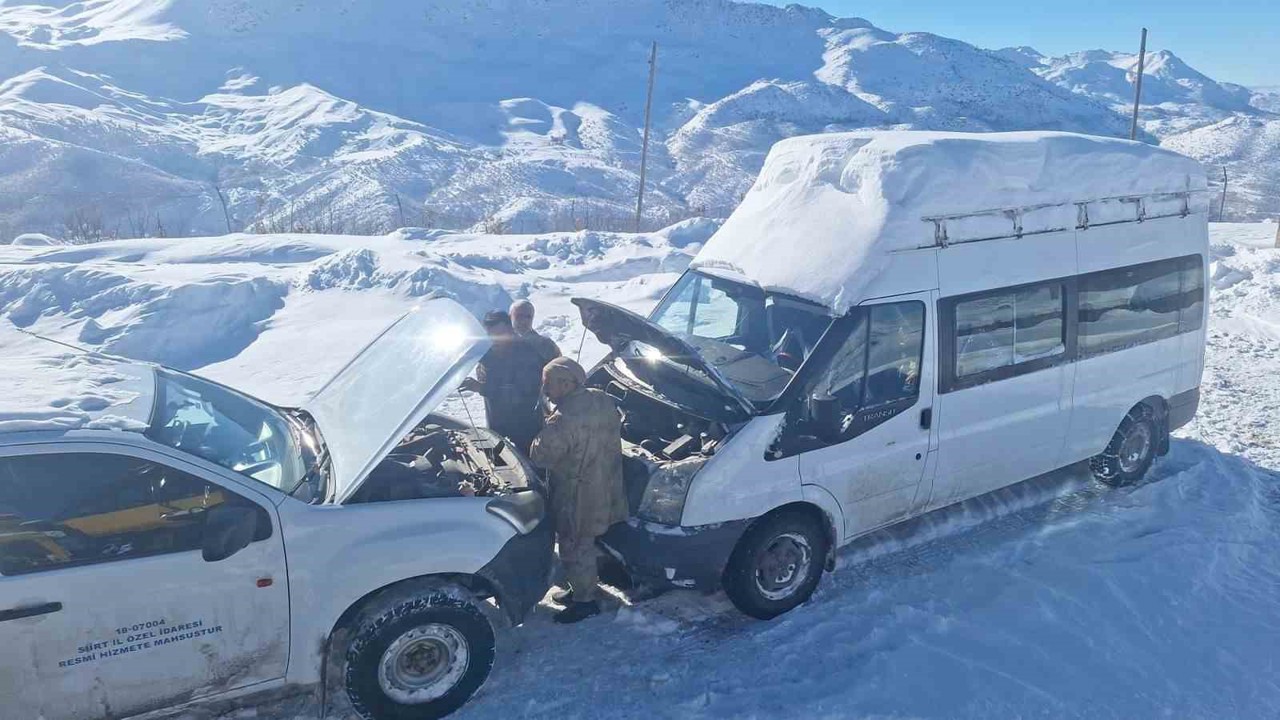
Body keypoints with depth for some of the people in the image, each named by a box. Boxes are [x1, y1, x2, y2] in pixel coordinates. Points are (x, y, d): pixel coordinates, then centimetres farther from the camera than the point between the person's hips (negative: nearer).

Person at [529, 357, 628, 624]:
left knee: (575, 550, 12)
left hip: (578, 499, -8)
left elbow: (540, 457, -22)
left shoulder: (563, 421, -31)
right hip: (605, 490, 8)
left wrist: (542, 435, -5)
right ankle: (584, 589, 41)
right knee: (587, 543, 25)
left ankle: (585, 600, 26)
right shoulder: (604, 401, -5)